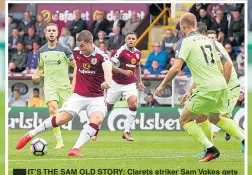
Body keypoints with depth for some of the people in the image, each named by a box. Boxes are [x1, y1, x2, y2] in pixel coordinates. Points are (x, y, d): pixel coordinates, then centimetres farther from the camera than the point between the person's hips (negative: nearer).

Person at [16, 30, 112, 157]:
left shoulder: (100, 55, -15)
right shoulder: (77, 52, 0)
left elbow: (107, 68, -38)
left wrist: (107, 81, -59)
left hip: (96, 97, -2)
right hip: (79, 95, 2)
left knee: (97, 118, -29)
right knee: (62, 118, -11)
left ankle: (76, 149, -30)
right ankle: (30, 135, 5)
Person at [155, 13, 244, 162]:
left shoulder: (185, 42, -6)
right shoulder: (207, 40, 15)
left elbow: (176, 68, -17)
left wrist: (162, 85, -5)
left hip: (207, 89, -7)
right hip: (221, 85, 7)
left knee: (185, 119, 7)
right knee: (215, 118, 29)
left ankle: (211, 149, -2)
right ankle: (244, 139, 18)